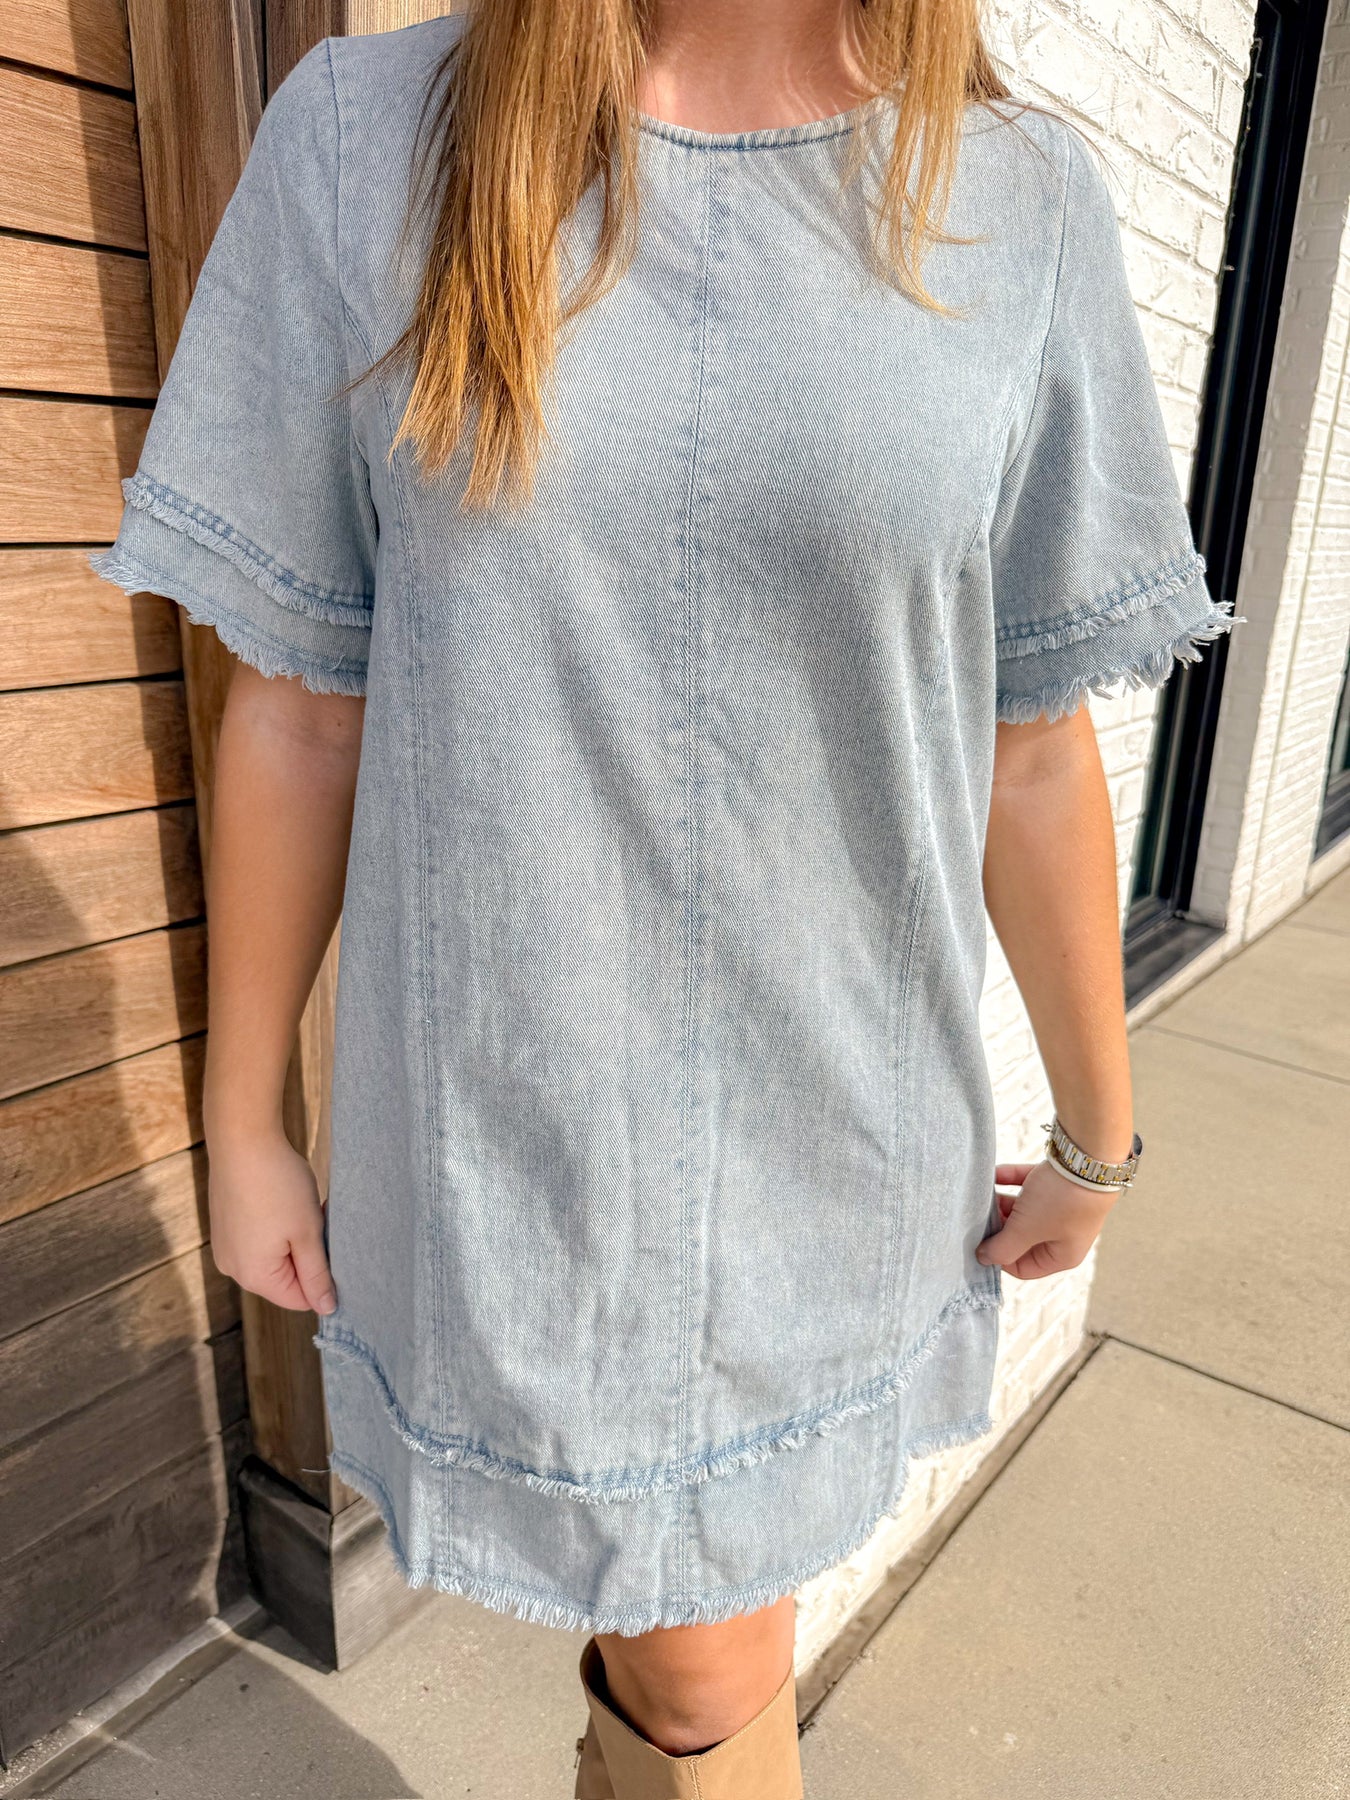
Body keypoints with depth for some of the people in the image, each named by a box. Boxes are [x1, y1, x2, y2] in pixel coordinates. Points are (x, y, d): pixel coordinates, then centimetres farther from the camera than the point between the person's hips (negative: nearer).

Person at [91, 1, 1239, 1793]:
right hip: (501, 1134, 0)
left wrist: (1097, 1138, 10)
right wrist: (242, 1117, 5)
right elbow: (296, 711, -1)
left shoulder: (1021, 201, -1)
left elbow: (1033, 753, 2)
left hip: (832, 1142, 2)